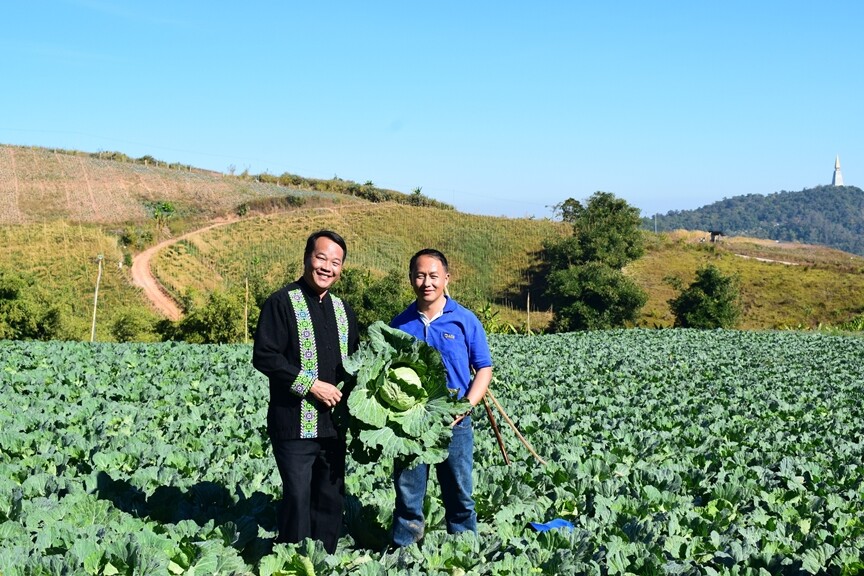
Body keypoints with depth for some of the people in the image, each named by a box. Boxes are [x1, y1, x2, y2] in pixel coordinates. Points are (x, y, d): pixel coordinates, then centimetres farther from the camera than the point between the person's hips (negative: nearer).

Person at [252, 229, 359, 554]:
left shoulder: (343, 310, 14)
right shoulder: (282, 302, -7)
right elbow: (264, 357, -14)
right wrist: (310, 385, -17)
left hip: (333, 424, 6)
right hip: (295, 425, -6)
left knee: (330, 499, 12)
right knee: (298, 497, -5)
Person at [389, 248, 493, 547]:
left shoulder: (465, 320, -2)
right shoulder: (400, 324, 3)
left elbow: (484, 369, 1)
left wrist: (465, 407, -13)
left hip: (454, 424, -1)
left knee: (460, 497, 8)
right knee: (407, 497, 9)